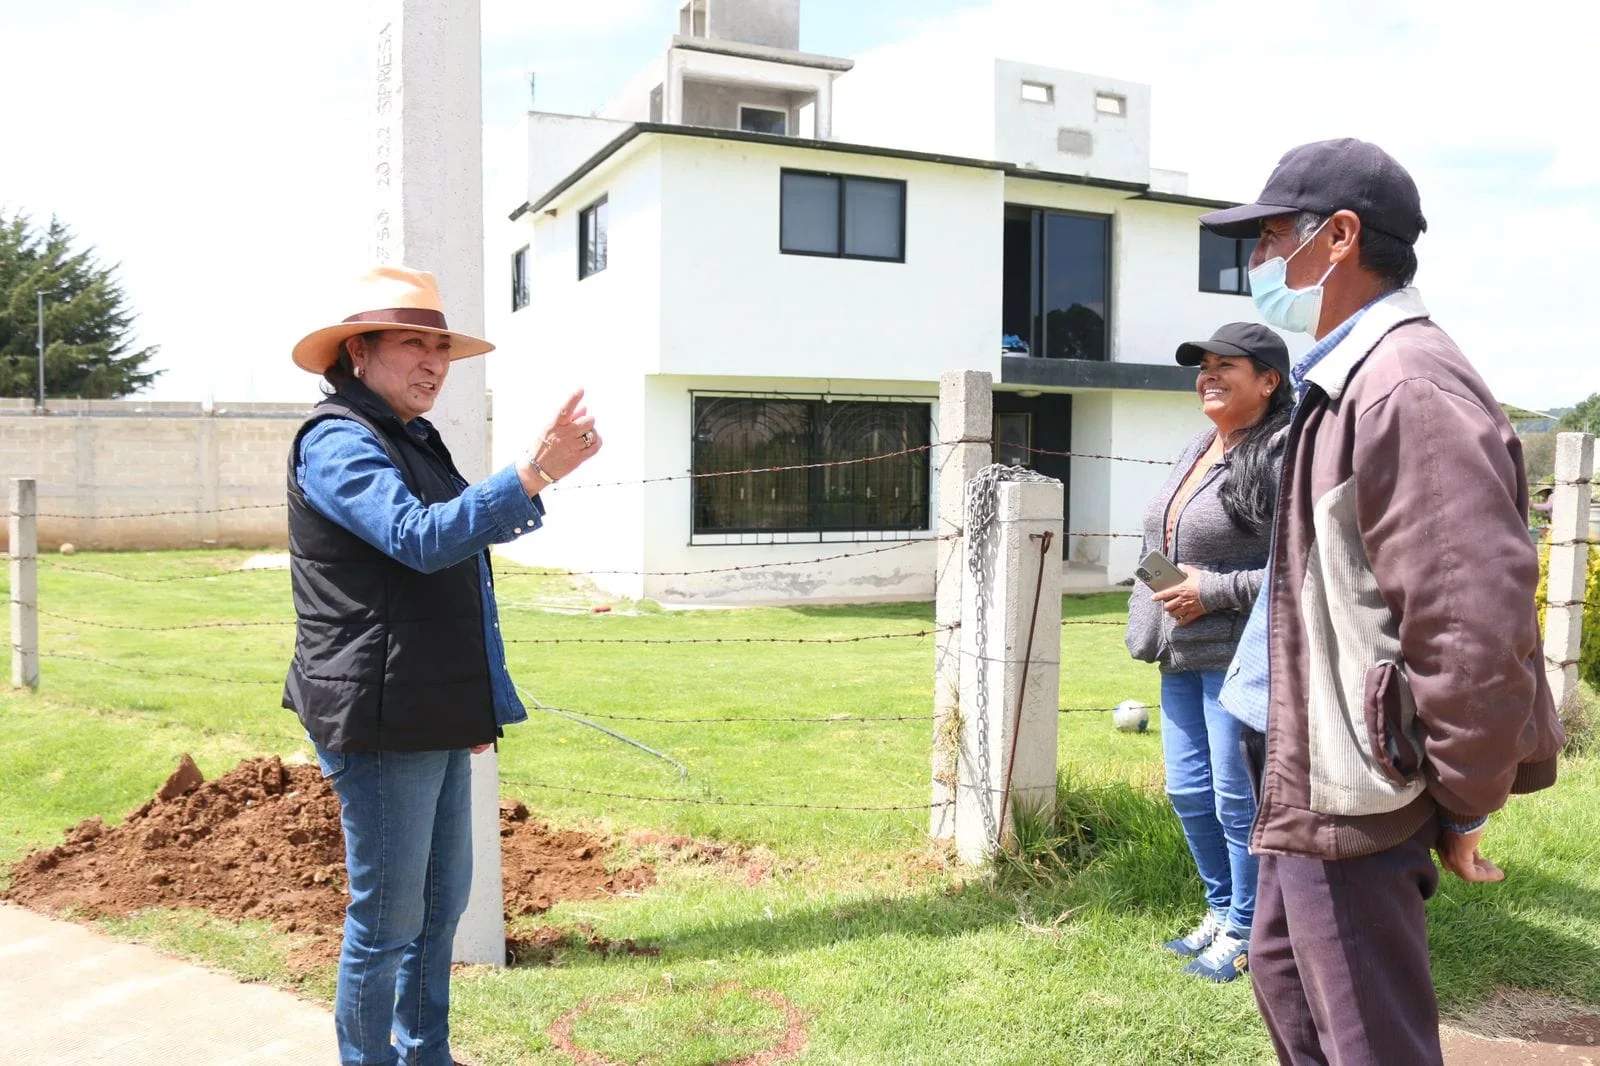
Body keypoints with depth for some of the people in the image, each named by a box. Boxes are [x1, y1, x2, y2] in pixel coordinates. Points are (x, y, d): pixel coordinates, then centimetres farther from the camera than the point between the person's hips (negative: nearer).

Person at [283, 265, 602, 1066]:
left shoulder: (413, 440, 17)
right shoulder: (336, 439, -12)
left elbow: (476, 526, 27)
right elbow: (421, 538, -26)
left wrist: (544, 473, 12)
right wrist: (535, 471, -32)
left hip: (435, 716, 10)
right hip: (379, 721, -10)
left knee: (443, 900, 18)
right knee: (387, 919, 0)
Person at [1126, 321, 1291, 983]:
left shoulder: (1282, 456, -15)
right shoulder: (1196, 450, 13)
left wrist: (1214, 592, -20)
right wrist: (1160, 618, 12)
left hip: (1239, 656, -9)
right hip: (1184, 654, 9)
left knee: (1237, 801, 3)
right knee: (1187, 790, 17)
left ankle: (1244, 932, 22)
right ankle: (1220, 910, 35)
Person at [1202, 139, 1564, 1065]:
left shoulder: (1408, 388, -21)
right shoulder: (1349, 382, 12)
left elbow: (1476, 626, -26)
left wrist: (1462, 808, -14)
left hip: (1351, 793, -10)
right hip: (1311, 776, 10)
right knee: (1286, 976, 25)